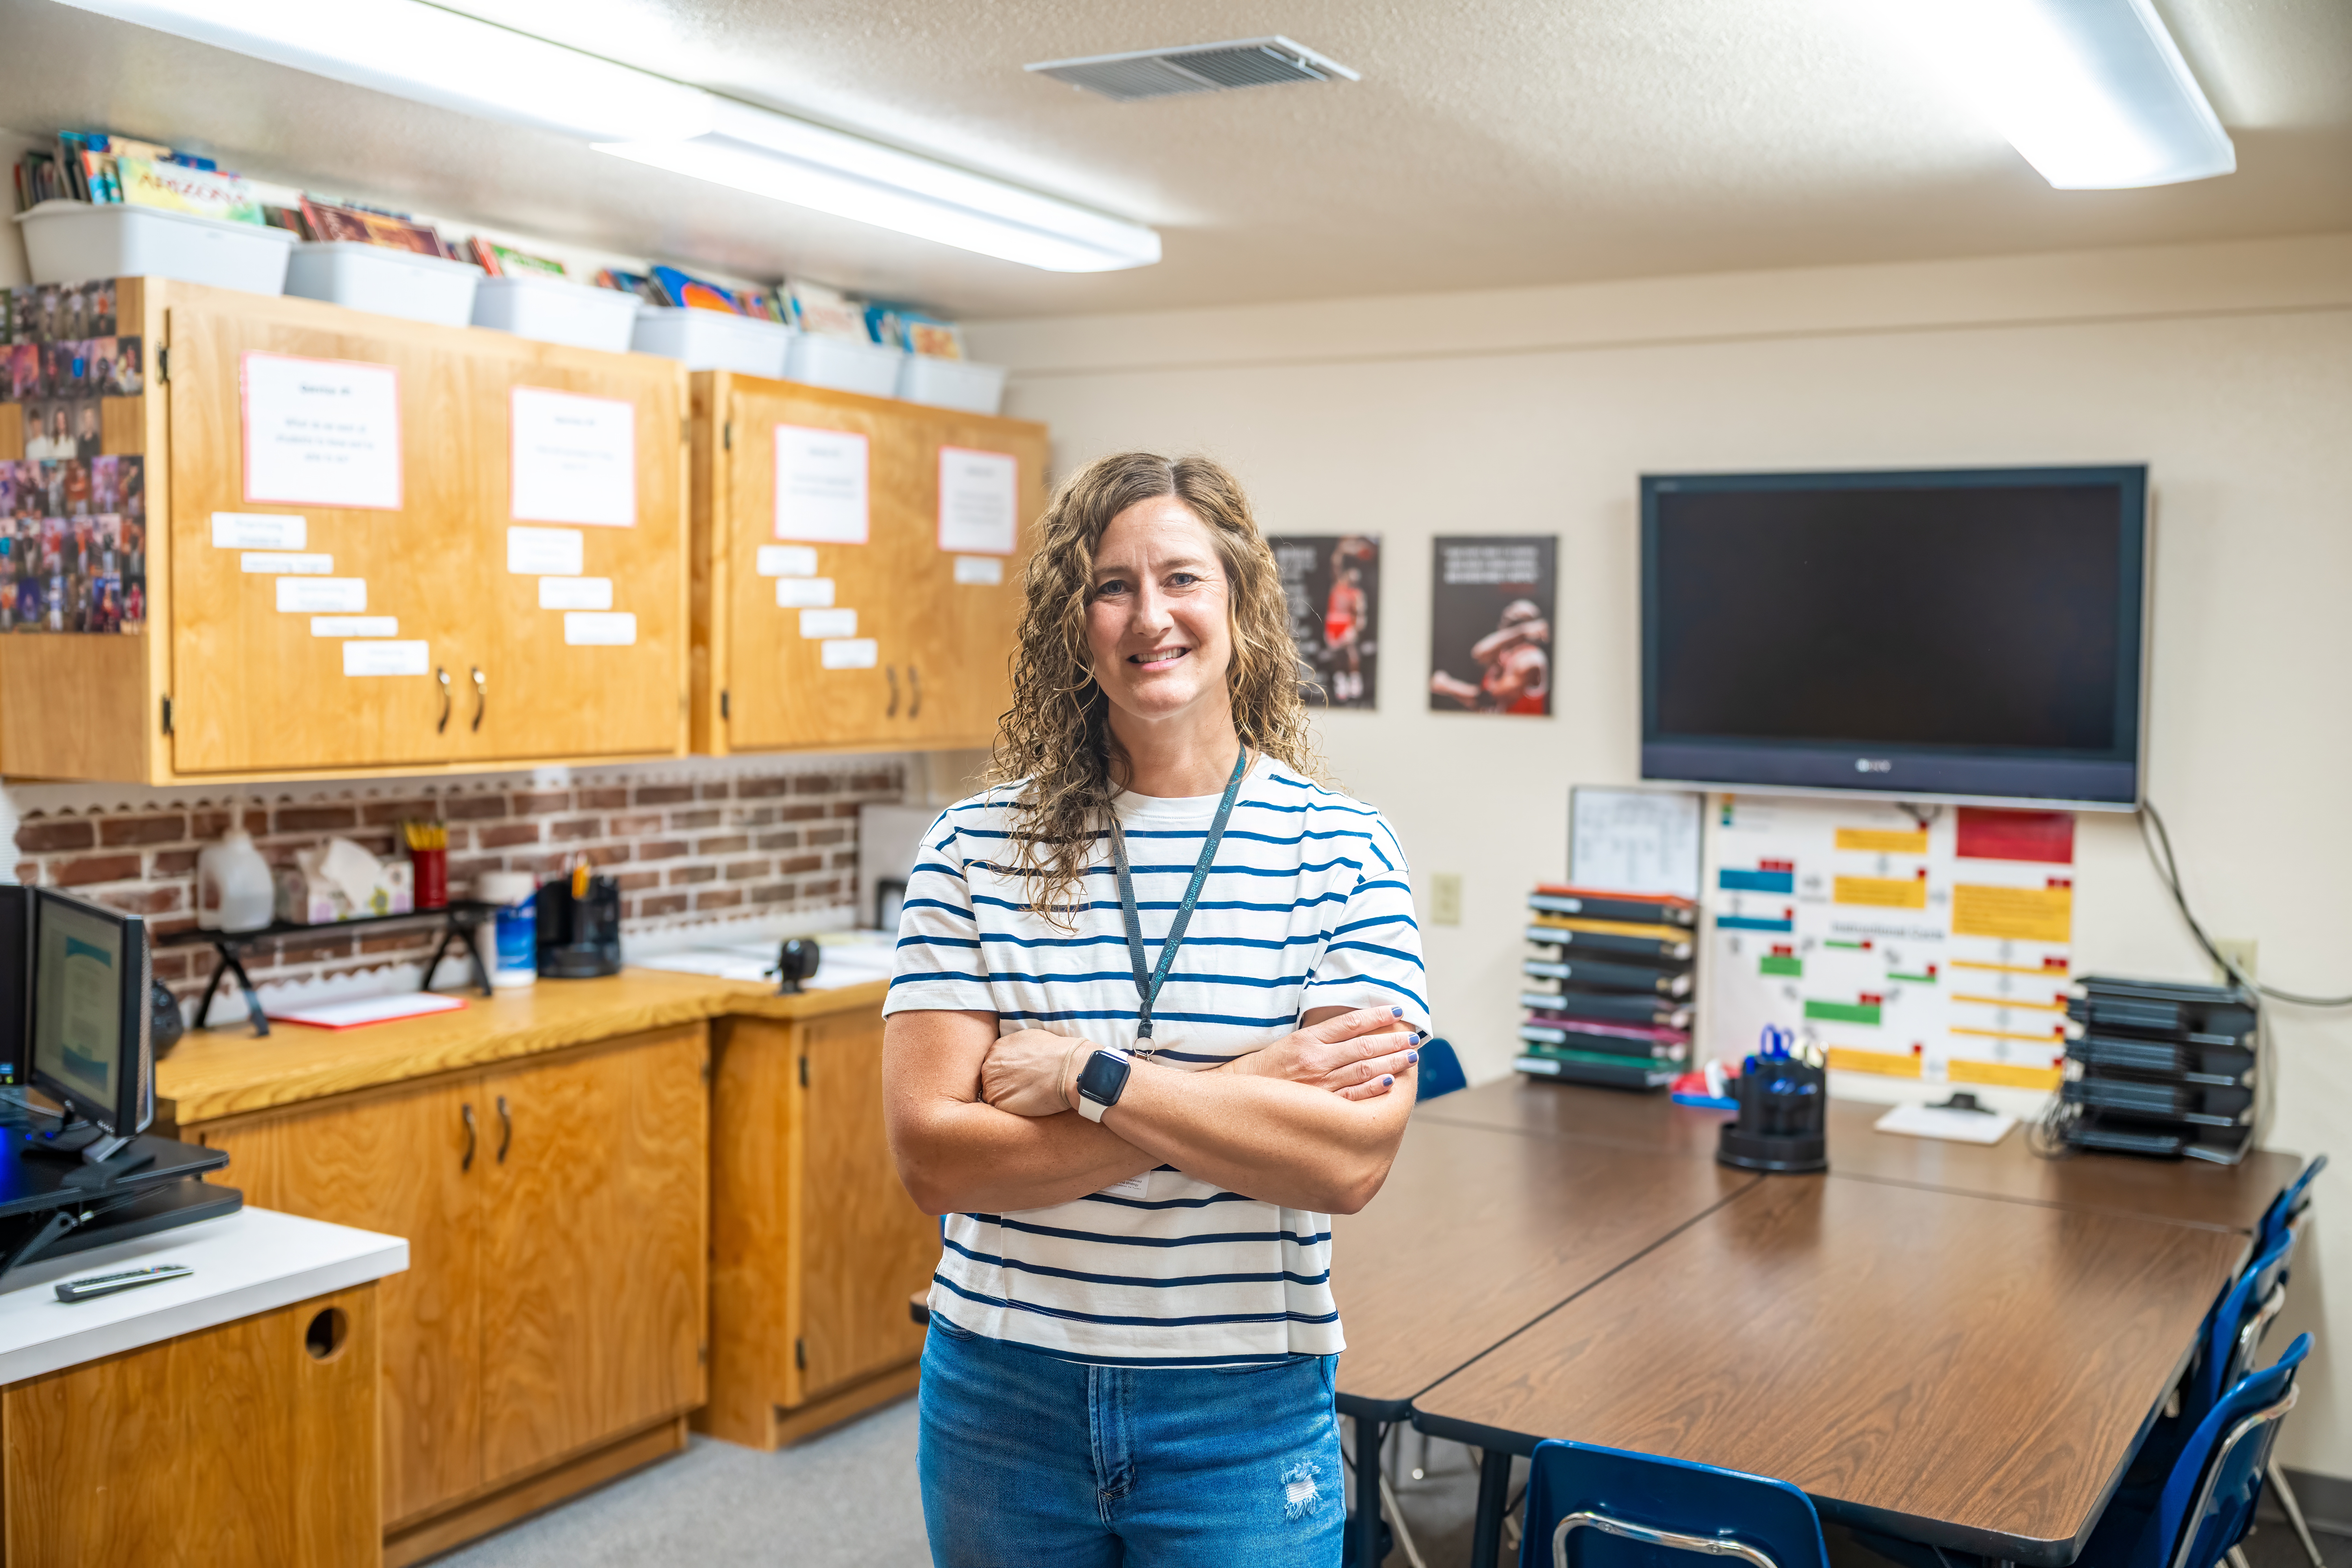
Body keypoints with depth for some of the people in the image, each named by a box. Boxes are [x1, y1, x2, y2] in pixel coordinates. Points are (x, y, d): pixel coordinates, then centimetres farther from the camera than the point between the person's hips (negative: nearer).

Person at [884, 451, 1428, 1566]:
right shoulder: (977, 847, -5)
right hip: (1002, 1392, 1)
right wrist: (1235, 1096, -17)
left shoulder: (1340, 851, -7)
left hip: (1240, 1419, -1)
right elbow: (931, 1156, -12)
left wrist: (1085, 1075, -19)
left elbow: (1350, 1161, -16)